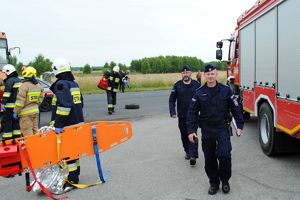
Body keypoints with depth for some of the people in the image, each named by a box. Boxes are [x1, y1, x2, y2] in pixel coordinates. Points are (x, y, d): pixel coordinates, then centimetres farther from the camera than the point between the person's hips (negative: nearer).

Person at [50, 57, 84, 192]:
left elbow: (64, 105, -26)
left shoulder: (61, 84, -14)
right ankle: (75, 174, 33)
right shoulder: (74, 84, 14)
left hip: (67, 126, -9)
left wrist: (58, 123, -25)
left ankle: (72, 181, 0)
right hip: (77, 123, 9)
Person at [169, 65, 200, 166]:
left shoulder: (197, 85, -1)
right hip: (182, 116, 3)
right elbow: (172, 100, 4)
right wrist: (172, 112, -8)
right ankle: (187, 152, 30)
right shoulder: (177, 85, 2)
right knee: (184, 135, 12)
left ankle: (193, 155, -12)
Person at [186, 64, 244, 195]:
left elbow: (235, 108, 3)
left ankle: (225, 180, 11)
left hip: (222, 129, -1)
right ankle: (214, 183, 25)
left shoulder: (225, 90, -1)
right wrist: (191, 131, -3)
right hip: (207, 131, 2)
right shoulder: (199, 93, 1)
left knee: (224, 155, -13)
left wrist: (239, 126, 0)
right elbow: (192, 113, 2)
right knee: (209, 159, 8)